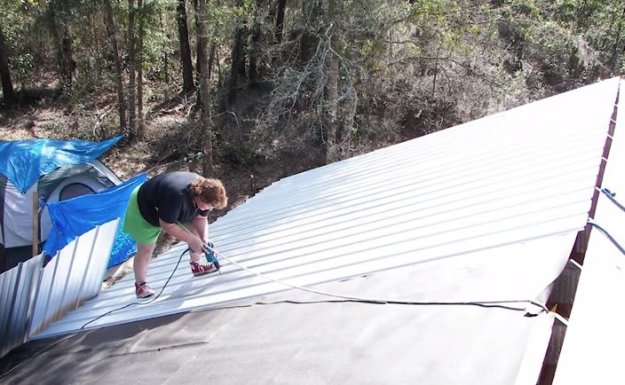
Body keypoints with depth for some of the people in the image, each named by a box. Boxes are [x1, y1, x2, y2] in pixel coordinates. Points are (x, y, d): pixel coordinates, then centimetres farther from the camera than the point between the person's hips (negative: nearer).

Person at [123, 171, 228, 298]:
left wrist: (204, 239, -23)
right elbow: (167, 225, -34)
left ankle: (196, 265, 16)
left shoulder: (203, 194, -22)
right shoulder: (177, 196, -45)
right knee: (145, 249, -5)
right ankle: (140, 285, 13)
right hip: (145, 207, -7)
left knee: (195, 230, 0)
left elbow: (201, 218, -7)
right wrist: (192, 240, -30)